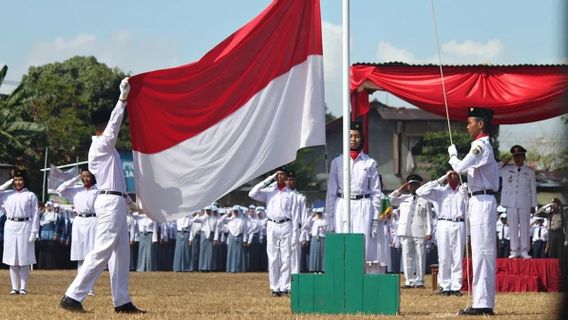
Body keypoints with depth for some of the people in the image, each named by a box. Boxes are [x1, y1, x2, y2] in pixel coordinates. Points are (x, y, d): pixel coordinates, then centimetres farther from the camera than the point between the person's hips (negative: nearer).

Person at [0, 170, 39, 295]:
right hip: (10, 227, 3)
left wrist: (34, 232, -7)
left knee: (24, 260, 0)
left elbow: (35, 215, 0)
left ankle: (23, 287, 2)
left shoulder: (31, 196, 3)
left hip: (25, 227, -3)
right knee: (12, 259, 4)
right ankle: (14, 287, 8)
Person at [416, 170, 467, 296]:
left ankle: (456, 287, 0)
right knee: (444, 258, -2)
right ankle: (445, 287, 1)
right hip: (444, 224, 0)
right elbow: (420, 192, 0)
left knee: (458, 257, -2)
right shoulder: (440, 191, 12)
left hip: (459, 225, 0)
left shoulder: (463, 191, 14)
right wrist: (439, 181, 0)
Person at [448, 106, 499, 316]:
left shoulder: (480, 146, -13)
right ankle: (484, 302, 12)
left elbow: (460, 167, -20)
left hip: (482, 202, -11)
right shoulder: (484, 146, 19)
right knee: (483, 252, 10)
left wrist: (452, 154, -2)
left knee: (481, 252, -12)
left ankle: (482, 303, -15)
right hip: (480, 201, 11)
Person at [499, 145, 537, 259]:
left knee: (524, 227, -1)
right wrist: (503, 162, 0)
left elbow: (533, 190, 7)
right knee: (513, 227, 2)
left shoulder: (530, 172, 7)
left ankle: (524, 251, 3)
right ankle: (514, 251, 6)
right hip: (511, 203, 1)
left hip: (525, 203, -1)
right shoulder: (506, 169, 9)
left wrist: (534, 205, 3)